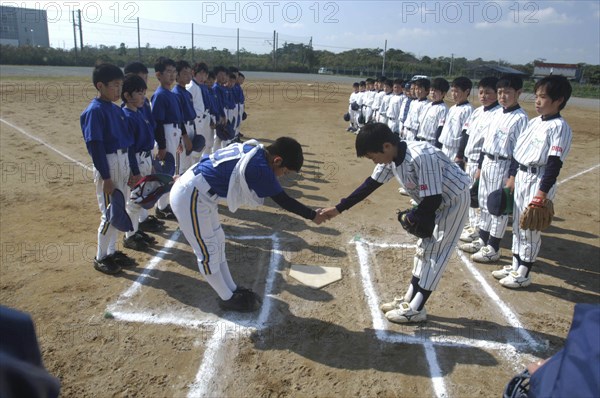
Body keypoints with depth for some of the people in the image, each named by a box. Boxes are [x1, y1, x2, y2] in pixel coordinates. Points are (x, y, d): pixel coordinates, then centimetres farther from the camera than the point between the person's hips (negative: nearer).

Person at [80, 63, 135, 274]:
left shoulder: (116, 109, 10)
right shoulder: (94, 111, -14)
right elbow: (95, 146, -18)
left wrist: (129, 168, 16)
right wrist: (106, 177, -19)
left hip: (123, 162, 8)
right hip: (108, 164, -8)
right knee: (110, 213, -1)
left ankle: (111, 251, 29)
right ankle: (100, 257, 15)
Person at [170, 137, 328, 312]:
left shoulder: (253, 150, 1)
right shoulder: (259, 167, -23)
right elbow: (283, 200, -13)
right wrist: (313, 216, -3)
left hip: (196, 193, 10)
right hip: (189, 197, -10)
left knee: (217, 241, 19)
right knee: (208, 250, 5)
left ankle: (232, 290, 33)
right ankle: (228, 298, 21)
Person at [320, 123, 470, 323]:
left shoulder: (421, 157, -38)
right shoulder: (391, 156, -11)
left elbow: (432, 200, -33)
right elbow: (371, 184, -2)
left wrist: (411, 218, -14)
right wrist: (338, 208, -2)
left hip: (454, 198, -8)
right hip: (437, 200, 9)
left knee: (435, 252, -4)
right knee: (425, 248, 13)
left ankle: (416, 309, 5)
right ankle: (409, 299, 25)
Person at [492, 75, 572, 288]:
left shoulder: (559, 127, -13)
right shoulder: (534, 122, 11)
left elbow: (555, 163, -18)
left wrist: (543, 192, -22)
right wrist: (512, 177, 14)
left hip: (539, 181, -8)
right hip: (521, 178, 8)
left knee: (530, 229, 1)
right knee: (517, 225, 16)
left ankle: (523, 274, 15)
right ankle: (515, 266, 30)